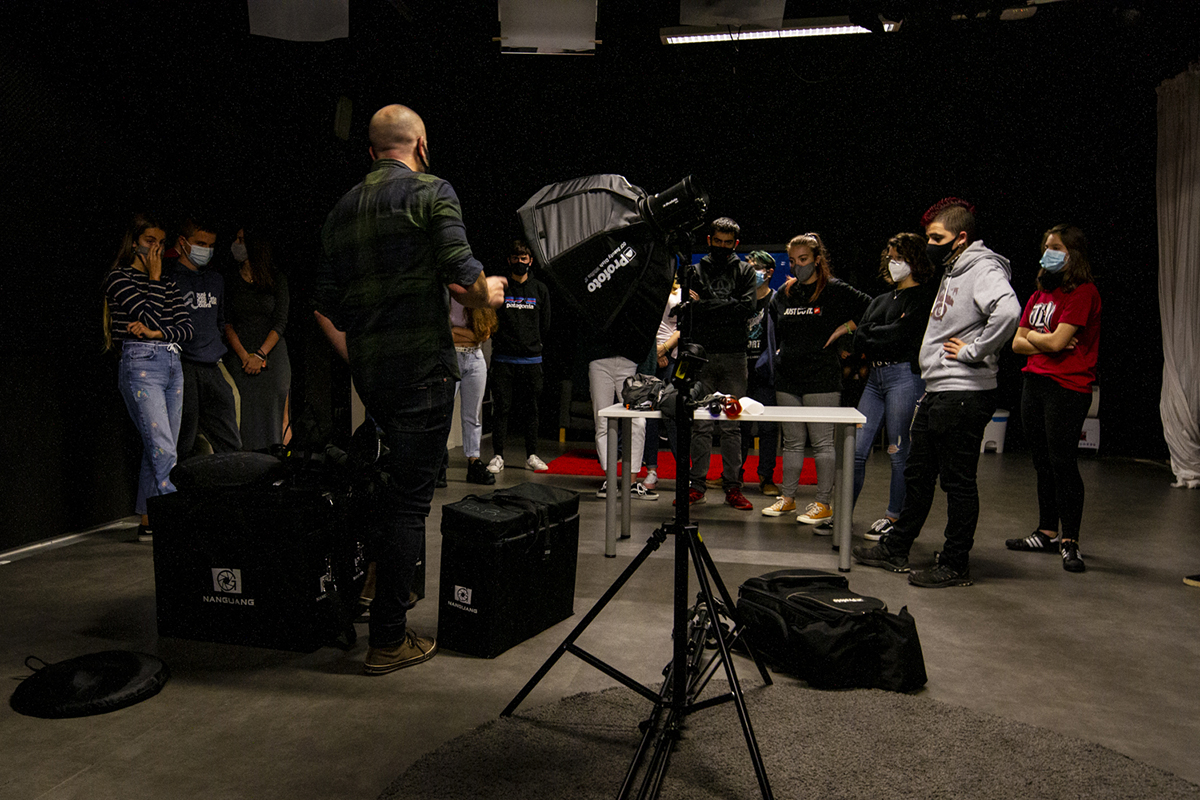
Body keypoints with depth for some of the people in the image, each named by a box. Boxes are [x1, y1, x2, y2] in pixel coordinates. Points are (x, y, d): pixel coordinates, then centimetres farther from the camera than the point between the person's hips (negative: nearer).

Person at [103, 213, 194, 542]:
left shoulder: (168, 283, 19)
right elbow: (150, 317, -11)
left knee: (158, 451, 7)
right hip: (140, 365, -6)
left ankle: (149, 523, 14)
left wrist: (158, 333, -9)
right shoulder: (119, 277, 1)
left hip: (172, 365, 6)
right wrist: (154, 277, -2)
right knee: (162, 448, -15)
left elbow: (186, 327, 9)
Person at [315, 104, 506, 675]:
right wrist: (489, 293, 5)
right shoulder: (432, 193, -4)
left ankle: (388, 586, 31)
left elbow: (324, 308, 15)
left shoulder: (342, 209, 16)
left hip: (368, 369, 7)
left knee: (398, 483, 24)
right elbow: (462, 279, -16)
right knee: (409, 498, -2)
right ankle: (389, 640, 4)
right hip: (422, 365, -7)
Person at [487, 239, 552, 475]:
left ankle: (531, 456, 15)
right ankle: (498, 456, 7)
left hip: (531, 359, 2)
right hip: (503, 359, -2)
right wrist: (502, 339, 1)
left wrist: (531, 343, 9)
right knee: (501, 407, -1)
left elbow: (545, 325, 14)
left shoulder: (540, 290, 10)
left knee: (530, 409, 7)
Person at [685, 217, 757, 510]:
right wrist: (728, 308, -9)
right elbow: (688, 309, -1)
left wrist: (706, 306, -8)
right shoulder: (696, 271, 11)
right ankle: (697, 484, 8)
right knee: (701, 425, 1)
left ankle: (732, 486, 9)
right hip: (702, 355, 0)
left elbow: (748, 307, -6)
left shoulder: (745, 271, 10)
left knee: (732, 425, 3)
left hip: (734, 356, 0)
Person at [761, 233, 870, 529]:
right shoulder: (784, 293, 13)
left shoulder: (836, 290, -4)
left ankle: (824, 503, 7)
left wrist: (844, 328, -7)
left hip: (822, 378, -5)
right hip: (787, 377, 6)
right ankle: (787, 498, 20)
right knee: (792, 441, 12)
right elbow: (775, 329, 28)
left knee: (822, 441, -1)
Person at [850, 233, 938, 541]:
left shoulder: (925, 296, 0)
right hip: (875, 377, 7)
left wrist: (872, 335, 2)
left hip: (904, 375, -7)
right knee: (857, 450, 3)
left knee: (898, 452, -1)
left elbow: (902, 332, -13)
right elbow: (859, 339, 11)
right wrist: (885, 340, -5)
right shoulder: (881, 300, 22)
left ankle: (895, 518, 11)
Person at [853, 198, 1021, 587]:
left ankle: (955, 565, 12)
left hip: (965, 395, -10)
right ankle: (895, 549, 27)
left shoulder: (984, 270, -13)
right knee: (918, 474, 16)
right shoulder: (952, 272, 18)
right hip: (937, 392, 10)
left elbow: (1008, 311, -34)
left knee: (958, 481, 0)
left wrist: (972, 351, -22)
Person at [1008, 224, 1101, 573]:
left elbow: (1057, 340, -17)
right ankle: (1046, 533, 22)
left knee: (1063, 463, -6)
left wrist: (1031, 335, 2)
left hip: (1068, 388, -8)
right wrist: (1044, 342, -7)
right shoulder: (1040, 294, 17)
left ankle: (1069, 542, 4)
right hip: (1034, 383, 8)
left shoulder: (1083, 292, -8)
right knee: (1042, 462, 12)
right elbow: (1017, 344, 11)